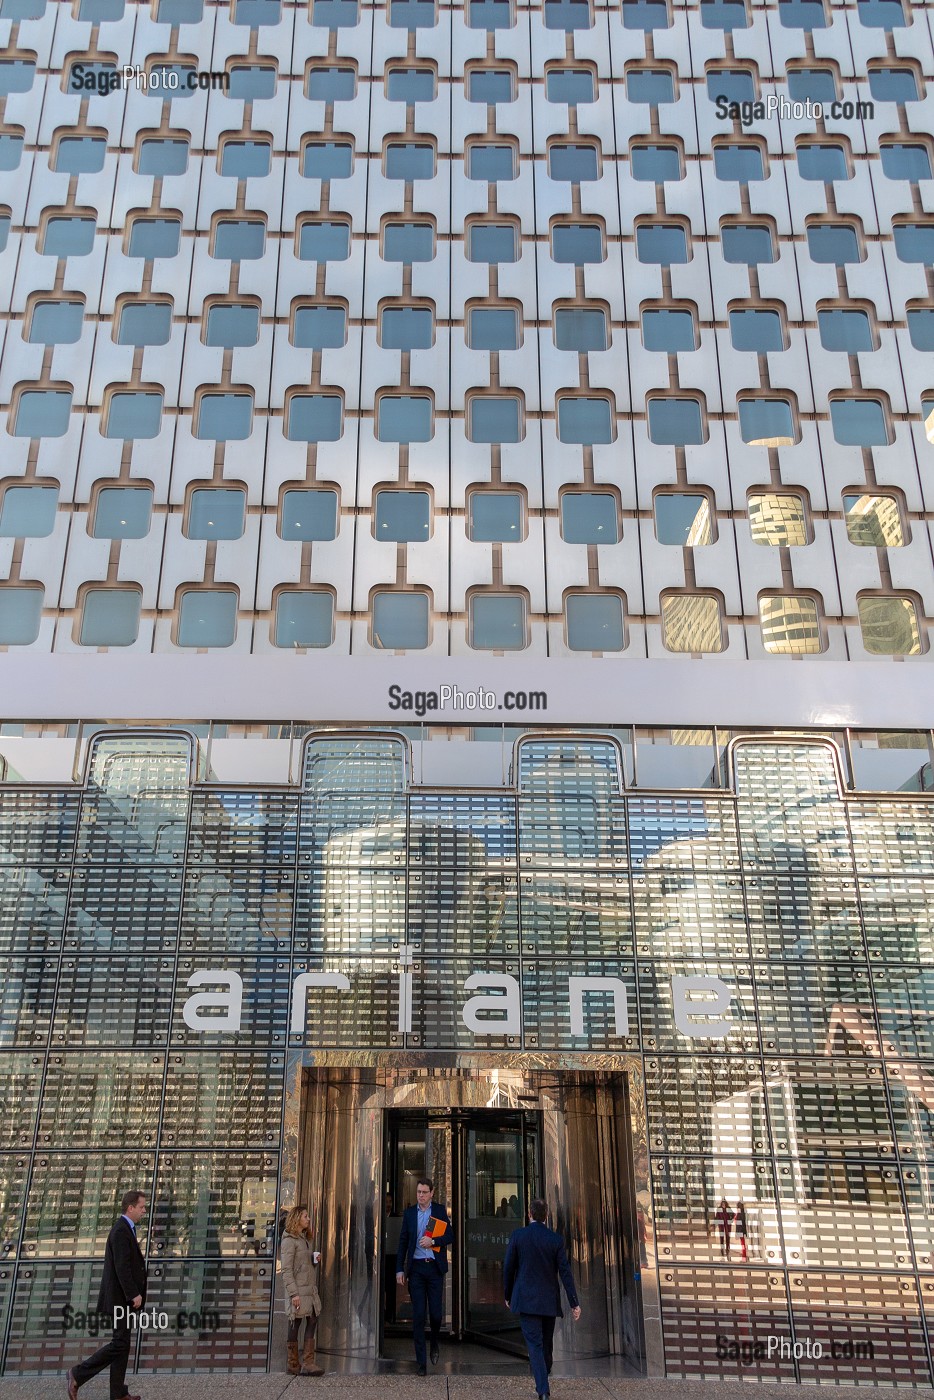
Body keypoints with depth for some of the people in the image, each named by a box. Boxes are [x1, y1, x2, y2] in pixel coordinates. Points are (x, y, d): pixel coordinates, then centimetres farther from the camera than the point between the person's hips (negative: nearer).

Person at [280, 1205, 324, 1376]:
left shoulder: (305, 1239, 20)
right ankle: (293, 1366, 7)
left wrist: (316, 1261, 6)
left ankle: (308, 1363, 1)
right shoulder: (289, 1240, -8)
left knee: (312, 1323, 0)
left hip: (310, 1289, 8)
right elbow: (286, 1270, -14)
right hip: (297, 1291, -8)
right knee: (295, 1327, 0)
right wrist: (293, 1293, -20)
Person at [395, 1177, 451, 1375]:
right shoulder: (409, 1213, 7)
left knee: (436, 1312, -2)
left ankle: (434, 1344, 30)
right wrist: (399, 1269, 3)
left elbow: (449, 1236, 1)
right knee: (418, 1315, 0)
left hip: (435, 1267, -1)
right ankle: (421, 1362, 7)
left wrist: (433, 1241, -16)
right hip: (416, 1267, 1)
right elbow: (403, 1242, 8)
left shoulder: (440, 1211, 3)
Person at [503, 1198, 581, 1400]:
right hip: (549, 1301, 2)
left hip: (526, 1300, -2)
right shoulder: (556, 1239, -4)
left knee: (534, 1344, -3)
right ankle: (543, 1384, 29)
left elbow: (508, 1268, -1)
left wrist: (508, 1296, 12)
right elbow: (565, 1272, -6)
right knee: (547, 1344, 17)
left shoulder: (517, 1236, -6)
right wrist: (574, 1303, -2)